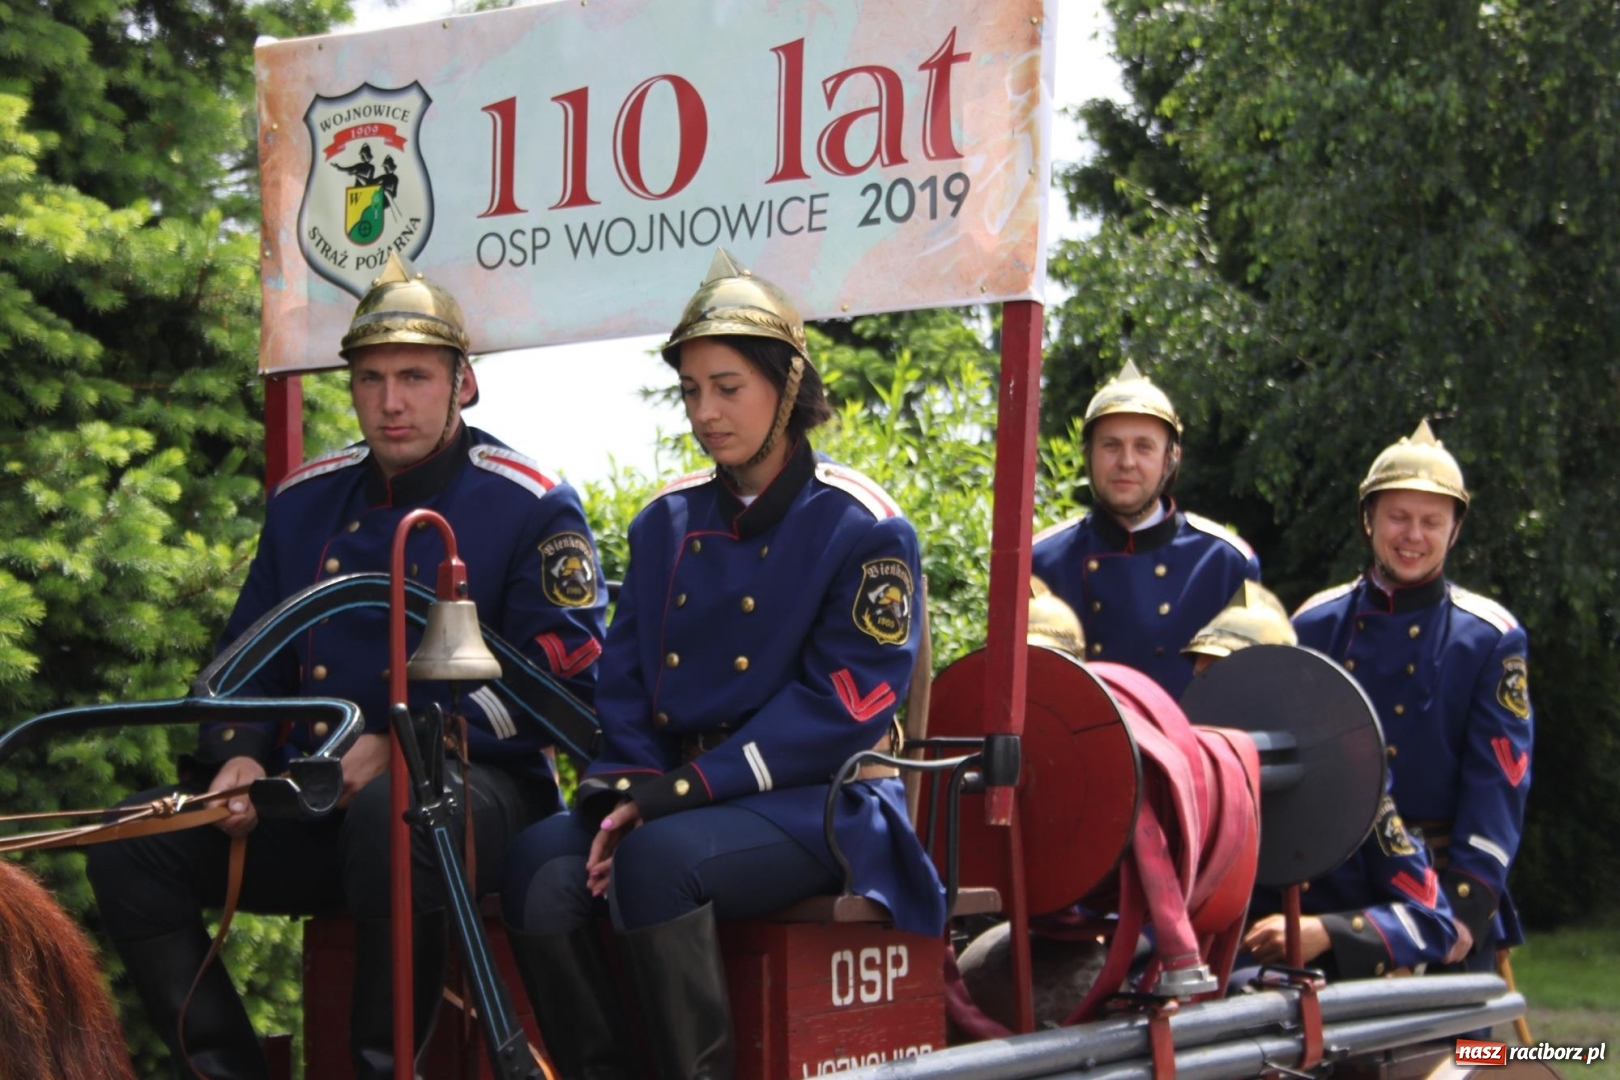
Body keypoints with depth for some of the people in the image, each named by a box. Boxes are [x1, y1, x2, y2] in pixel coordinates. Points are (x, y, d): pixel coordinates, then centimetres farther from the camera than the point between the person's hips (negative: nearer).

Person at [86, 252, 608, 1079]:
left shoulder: (530, 508, -3)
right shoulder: (306, 501, 15)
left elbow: (561, 679, -11)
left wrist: (397, 747, -19)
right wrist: (238, 755, -1)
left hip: (476, 789, -6)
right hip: (316, 800, 6)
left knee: (392, 815, -41)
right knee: (133, 846, -13)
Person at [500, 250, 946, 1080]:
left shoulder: (861, 527, -4)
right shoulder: (667, 522, 14)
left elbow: (843, 704, -13)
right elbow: (622, 677, 10)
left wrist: (683, 791, -19)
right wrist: (621, 792, -11)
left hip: (816, 804, -5)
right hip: (673, 790, 5)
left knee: (660, 857, -35)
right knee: (540, 863, -24)